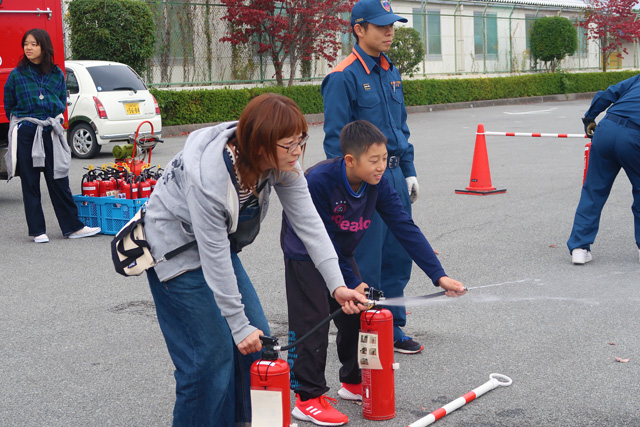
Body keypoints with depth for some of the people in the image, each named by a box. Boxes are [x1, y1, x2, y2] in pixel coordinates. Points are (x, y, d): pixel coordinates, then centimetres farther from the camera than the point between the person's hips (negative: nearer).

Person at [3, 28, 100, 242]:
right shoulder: (17, 75, -1)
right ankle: (37, 230, 12)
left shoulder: (56, 74, 5)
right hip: (25, 135, -1)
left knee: (59, 181, 4)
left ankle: (72, 227, 11)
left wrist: (52, 122, 11)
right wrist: (22, 123, 10)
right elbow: (9, 106, 9)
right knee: (30, 184, 4)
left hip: (51, 134, 1)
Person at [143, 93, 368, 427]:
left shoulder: (281, 163, -16)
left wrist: (336, 284, -22)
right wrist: (239, 324, -24)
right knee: (213, 351, -10)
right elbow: (214, 256, -30)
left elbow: (308, 221, -15)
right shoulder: (209, 177, -36)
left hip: (221, 240, 8)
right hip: (176, 246, -7)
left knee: (257, 339, 7)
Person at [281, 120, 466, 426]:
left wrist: (439, 276, -22)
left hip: (341, 253, 6)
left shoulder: (378, 184, -17)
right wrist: (352, 283, -21)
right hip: (305, 254, -6)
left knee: (357, 316, 8)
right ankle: (307, 399, -2)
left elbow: (405, 229, -17)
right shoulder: (318, 182, -34)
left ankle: (353, 382, 26)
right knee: (312, 321, -10)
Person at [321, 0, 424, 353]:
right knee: (366, 262, -1)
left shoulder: (390, 72, 13)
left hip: (394, 175, 8)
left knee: (398, 256, 13)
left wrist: (409, 172, 15)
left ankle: (393, 328, 26)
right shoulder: (344, 78, -12)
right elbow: (336, 139, -13)